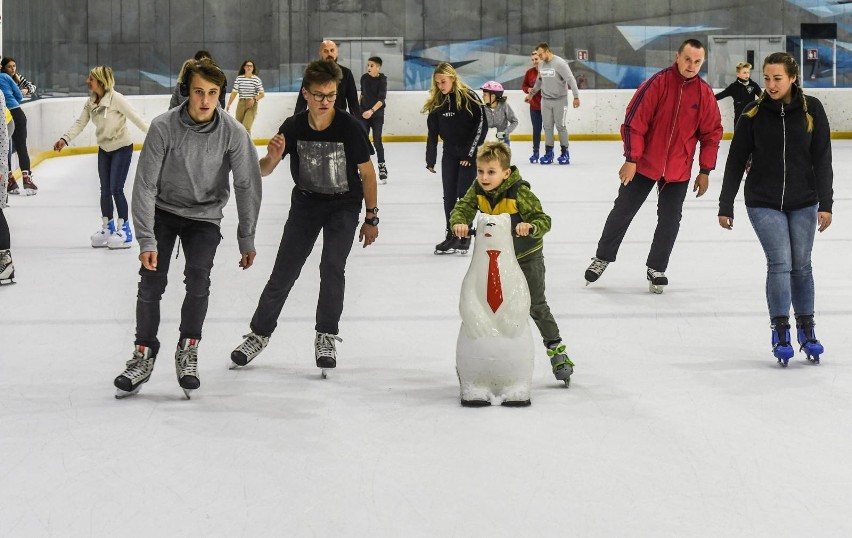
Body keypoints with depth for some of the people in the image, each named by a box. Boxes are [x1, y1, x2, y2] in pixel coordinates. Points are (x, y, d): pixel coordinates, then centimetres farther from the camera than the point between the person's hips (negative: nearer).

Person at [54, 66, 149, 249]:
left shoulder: (116, 99, -21)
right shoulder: (90, 102, -1)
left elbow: (135, 117, -22)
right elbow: (80, 123, -1)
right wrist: (65, 139, -13)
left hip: (122, 147, -6)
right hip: (104, 148, 6)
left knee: (116, 188, -8)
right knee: (105, 190, 11)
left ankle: (124, 229, 5)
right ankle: (108, 227, 26)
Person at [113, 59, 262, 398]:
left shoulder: (233, 133, -18)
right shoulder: (164, 127, -21)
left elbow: (247, 186, -8)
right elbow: (145, 185, -18)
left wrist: (246, 239, -6)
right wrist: (146, 240, -22)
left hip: (205, 216, 0)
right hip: (164, 210, 0)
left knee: (198, 278, -18)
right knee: (151, 282, -9)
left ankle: (187, 353, -1)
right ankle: (144, 356, 8)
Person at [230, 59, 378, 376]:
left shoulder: (349, 127, -23)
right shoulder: (293, 127, -18)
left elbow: (367, 172, -10)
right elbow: (263, 170, -11)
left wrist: (371, 218, -5)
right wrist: (273, 157, -35)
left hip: (344, 206, -2)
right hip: (306, 203, 2)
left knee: (332, 267, -16)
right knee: (283, 272, 3)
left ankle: (326, 337, 0)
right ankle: (259, 334, 18)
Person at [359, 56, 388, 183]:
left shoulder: (382, 80, -13)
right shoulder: (364, 78, 0)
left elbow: (381, 99, -22)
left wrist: (372, 110, -34)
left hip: (377, 115, -4)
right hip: (364, 114, 4)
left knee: (377, 141, -8)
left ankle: (382, 168, 1)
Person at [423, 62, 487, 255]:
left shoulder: (469, 97, -12)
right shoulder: (436, 102, 4)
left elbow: (482, 125, -12)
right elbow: (432, 133, 7)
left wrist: (470, 152, -15)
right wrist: (430, 159, 4)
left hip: (469, 154, -5)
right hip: (449, 154, 5)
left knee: (464, 195, -6)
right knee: (449, 196, 6)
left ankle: (465, 236, 2)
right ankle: (451, 236, 15)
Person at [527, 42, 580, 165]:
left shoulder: (560, 63, -14)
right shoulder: (541, 64, 7)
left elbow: (571, 80, -15)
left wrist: (576, 96, -17)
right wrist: (532, 92, 22)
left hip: (560, 100, -5)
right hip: (546, 100, 5)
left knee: (560, 126, -2)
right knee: (547, 126, 4)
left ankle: (565, 153, 7)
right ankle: (549, 153, 9)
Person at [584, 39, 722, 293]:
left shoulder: (705, 93, -4)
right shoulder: (657, 83, -14)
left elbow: (711, 133, 3)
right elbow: (634, 121, -14)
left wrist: (705, 171, 2)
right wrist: (631, 159, -16)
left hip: (678, 170, 2)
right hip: (644, 164, -2)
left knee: (670, 221, 7)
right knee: (622, 211, 8)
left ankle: (656, 269, 23)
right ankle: (602, 258, 27)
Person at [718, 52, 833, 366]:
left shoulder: (811, 110, -5)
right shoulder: (753, 113, -6)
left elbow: (822, 159, -3)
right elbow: (736, 160, -1)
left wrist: (825, 203, -8)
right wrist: (726, 205, -1)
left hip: (803, 203, 1)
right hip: (763, 204, -1)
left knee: (801, 266, 9)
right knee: (780, 263, -11)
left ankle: (806, 330, 22)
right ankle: (780, 333, -2)